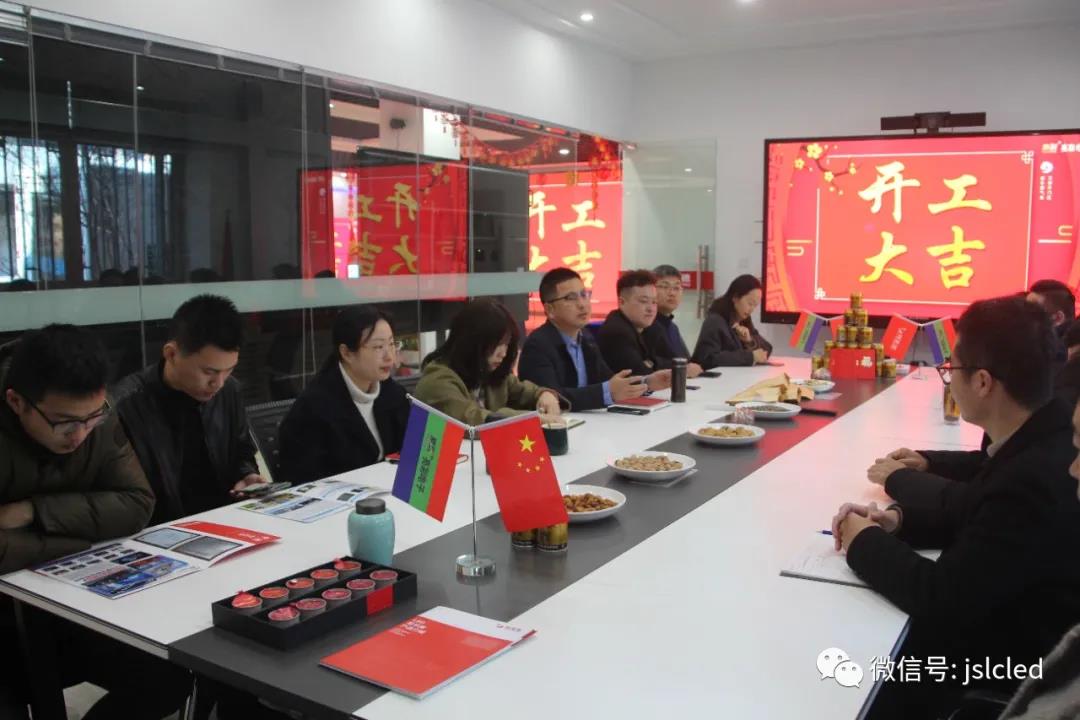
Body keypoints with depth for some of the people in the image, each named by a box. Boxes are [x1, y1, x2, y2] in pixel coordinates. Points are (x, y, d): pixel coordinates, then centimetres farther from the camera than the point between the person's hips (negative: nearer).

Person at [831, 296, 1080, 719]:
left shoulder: (1037, 481, -33)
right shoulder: (1038, 443, -4)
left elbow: (941, 598, -28)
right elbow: (968, 509, 12)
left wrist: (865, 542, -13)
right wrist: (898, 520, -5)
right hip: (992, 622, 7)